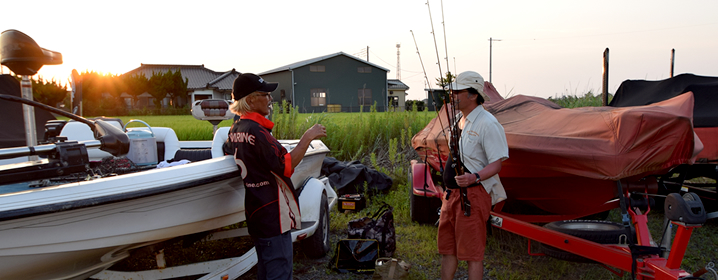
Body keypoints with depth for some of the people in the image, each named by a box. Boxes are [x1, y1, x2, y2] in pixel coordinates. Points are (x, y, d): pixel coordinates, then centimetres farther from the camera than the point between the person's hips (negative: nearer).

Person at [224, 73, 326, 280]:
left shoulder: (235, 129, 7)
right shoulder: (257, 131, -21)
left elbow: (227, 148, 28)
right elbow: (286, 166, -25)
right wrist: (307, 137, -21)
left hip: (256, 214, 10)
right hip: (273, 216, -10)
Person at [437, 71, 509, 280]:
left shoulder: (488, 124, -15)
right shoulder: (459, 120, 13)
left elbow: (496, 164, -17)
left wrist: (475, 178, -34)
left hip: (473, 195, -9)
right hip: (452, 193, 9)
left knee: (472, 253, 0)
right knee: (446, 248, 16)